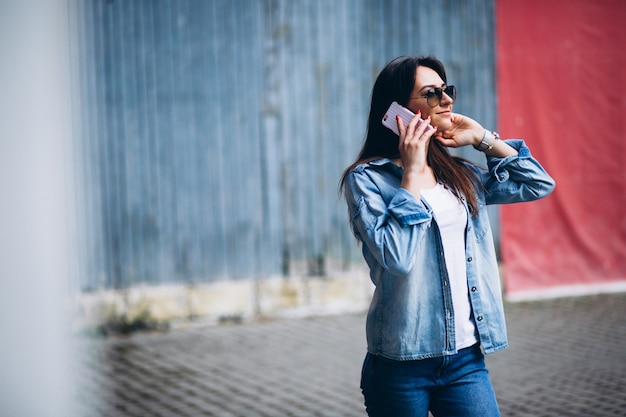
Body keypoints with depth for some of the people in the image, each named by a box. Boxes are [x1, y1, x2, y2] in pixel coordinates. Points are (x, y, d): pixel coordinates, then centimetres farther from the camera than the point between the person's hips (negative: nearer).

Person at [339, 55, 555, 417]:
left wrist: (483, 138, 7)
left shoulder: (461, 176, 11)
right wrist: (412, 174, -14)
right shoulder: (366, 180, -7)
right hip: (402, 364, -4)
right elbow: (396, 255, -20)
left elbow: (539, 184, 14)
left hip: (466, 358, 5)